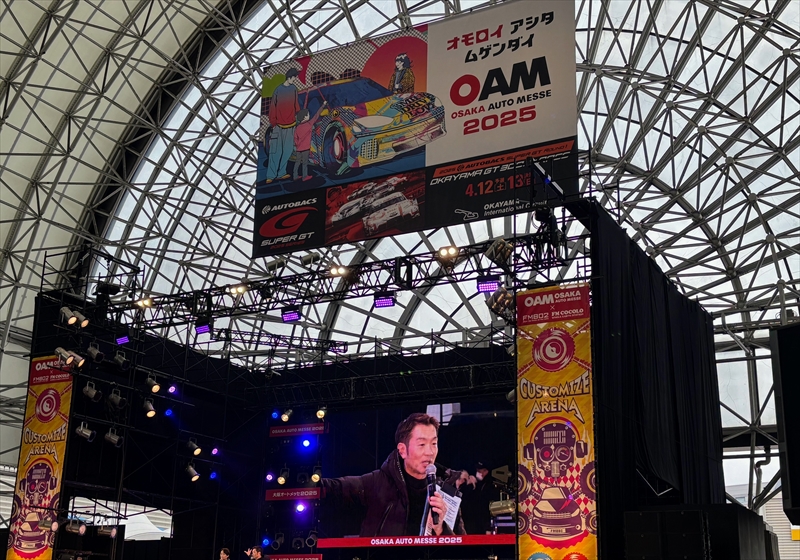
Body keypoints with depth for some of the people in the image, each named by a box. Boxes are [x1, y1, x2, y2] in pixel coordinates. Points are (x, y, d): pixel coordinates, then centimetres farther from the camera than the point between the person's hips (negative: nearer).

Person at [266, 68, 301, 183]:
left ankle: (281, 173, 16)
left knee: (287, 150, 7)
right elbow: (272, 107, -9)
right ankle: (271, 175, 1)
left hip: (290, 124, 5)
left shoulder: (293, 88, 2)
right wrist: (273, 123, -8)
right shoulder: (278, 90, -13)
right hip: (279, 126, -5)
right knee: (276, 151, -3)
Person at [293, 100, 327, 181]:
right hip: (305, 148, -4)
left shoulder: (297, 128, 2)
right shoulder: (309, 124, -11)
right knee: (305, 163, 4)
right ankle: (305, 176, 10)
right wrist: (323, 105, -1)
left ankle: (295, 176, 15)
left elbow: (295, 139, 6)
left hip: (298, 149, 5)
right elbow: (316, 115, -7)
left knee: (297, 162, 11)